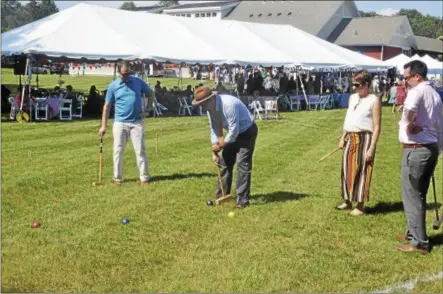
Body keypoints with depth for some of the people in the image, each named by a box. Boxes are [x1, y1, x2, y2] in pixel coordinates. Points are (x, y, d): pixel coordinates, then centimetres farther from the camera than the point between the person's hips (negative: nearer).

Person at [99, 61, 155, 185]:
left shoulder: (138, 82, 1)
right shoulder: (113, 86, 0)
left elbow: (151, 93, 14)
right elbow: (107, 106, 4)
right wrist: (103, 126, 2)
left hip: (136, 122, 0)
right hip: (120, 123, 0)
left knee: (140, 150, -1)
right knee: (118, 151, 3)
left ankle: (144, 177, 5)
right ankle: (118, 177, 13)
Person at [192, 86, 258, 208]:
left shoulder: (229, 104, -35)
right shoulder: (210, 108, -8)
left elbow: (234, 129, -31)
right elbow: (214, 129, 0)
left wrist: (221, 145, -19)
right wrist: (214, 151, -7)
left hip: (247, 131, -8)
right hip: (233, 133, 9)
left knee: (242, 164, -15)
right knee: (225, 162, 10)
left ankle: (243, 200, -11)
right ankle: (221, 196, 21)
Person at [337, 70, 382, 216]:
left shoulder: (374, 101, -11)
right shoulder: (352, 98, 12)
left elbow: (377, 127, -13)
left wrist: (371, 148, -18)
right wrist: (343, 137, 14)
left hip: (364, 139, -7)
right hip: (351, 139, 7)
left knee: (361, 171, -2)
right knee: (347, 170, 12)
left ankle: (360, 205, 7)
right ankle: (347, 201, 25)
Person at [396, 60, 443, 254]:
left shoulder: (417, 91, -14)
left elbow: (410, 109, -38)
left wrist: (408, 125, -20)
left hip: (416, 149, -9)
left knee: (412, 195, -2)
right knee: (419, 195, 19)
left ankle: (419, 242, 1)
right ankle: (415, 233, 29)